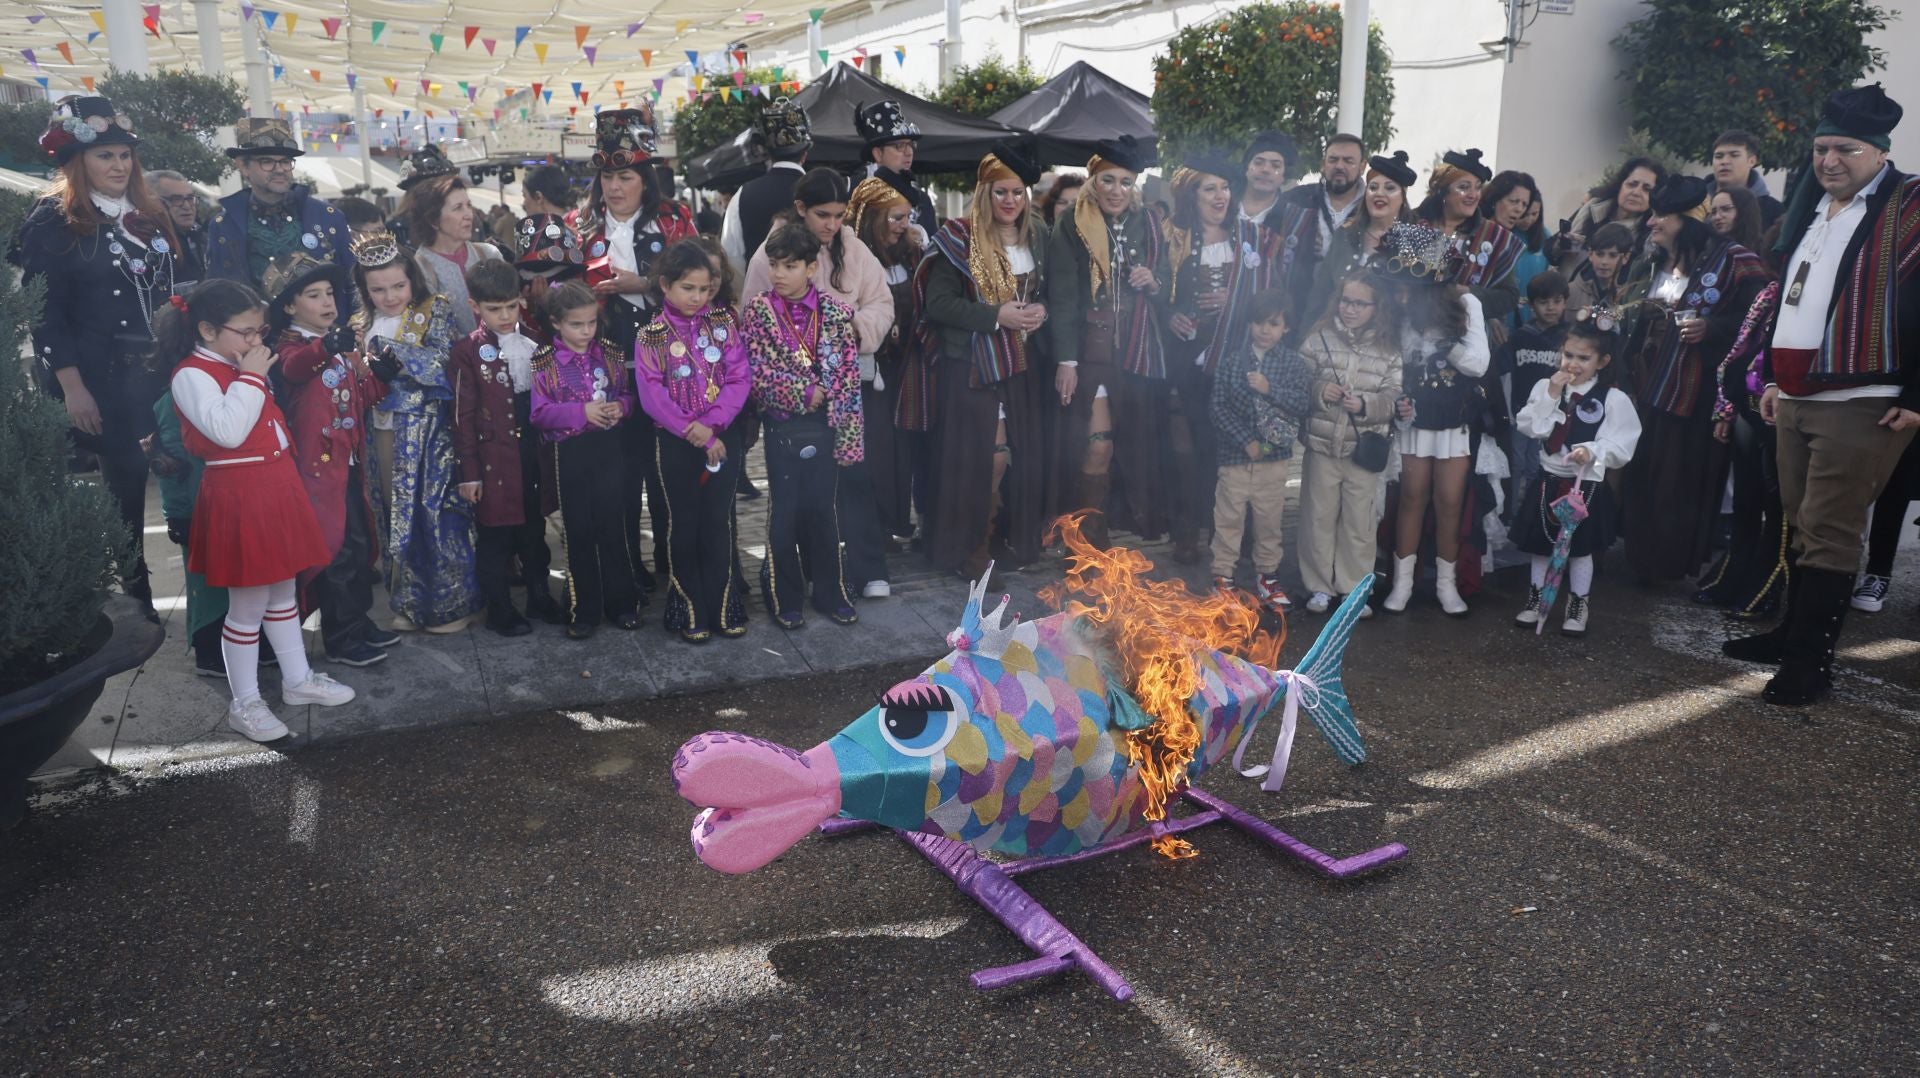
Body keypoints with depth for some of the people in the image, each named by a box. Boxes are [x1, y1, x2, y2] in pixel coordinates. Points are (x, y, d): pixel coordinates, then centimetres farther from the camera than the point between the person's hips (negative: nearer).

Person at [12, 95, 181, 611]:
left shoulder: (151, 215, 11)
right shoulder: (53, 222, -4)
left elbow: (177, 289, 15)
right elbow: (46, 313, -8)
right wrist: (72, 388, -14)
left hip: (162, 373, 4)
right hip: (104, 381, -4)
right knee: (126, 485, 1)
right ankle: (135, 598, 14)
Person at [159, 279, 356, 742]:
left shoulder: (241, 368, 13)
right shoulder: (192, 375, -14)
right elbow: (227, 431, -28)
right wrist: (250, 378, -22)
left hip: (275, 487, 9)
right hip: (238, 496, -9)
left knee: (283, 591, 19)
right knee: (248, 605, 0)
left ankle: (298, 679, 32)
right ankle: (244, 703, 13)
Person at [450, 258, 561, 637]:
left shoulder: (535, 344, 6)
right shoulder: (467, 352, -7)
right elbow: (464, 416, -8)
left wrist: (553, 451, 8)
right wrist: (469, 471, -9)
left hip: (535, 453, 4)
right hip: (494, 458, -4)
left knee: (535, 529, 16)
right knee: (495, 536, 6)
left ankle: (540, 597, 30)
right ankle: (499, 609, 18)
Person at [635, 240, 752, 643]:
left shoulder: (723, 322, 1)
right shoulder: (651, 335, -4)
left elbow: (739, 378, -5)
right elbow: (652, 395, -10)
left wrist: (711, 424, -16)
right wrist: (692, 431, -17)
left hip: (723, 435, 1)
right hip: (676, 442, -1)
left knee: (719, 521, 8)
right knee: (684, 523, 7)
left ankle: (724, 606, 19)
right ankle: (690, 611, 17)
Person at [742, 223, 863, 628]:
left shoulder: (835, 312, -1)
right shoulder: (757, 311, -3)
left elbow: (849, 373, -2)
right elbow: (757, 372, -9)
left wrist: (846, 431, -6)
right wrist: (804, 393, -14)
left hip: (824, 426, 1)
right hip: (782, 426, -1)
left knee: (823, 509, 9)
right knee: (784, 513, 5)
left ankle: (831, 591, 23)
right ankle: (784, 597, 18)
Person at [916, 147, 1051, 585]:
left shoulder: (1037, 236, 8)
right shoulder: (959, 239, -8)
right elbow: (937, 302, -13)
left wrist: (1042, 311, -4)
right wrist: (996, 315, -19)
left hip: (1021, 361, 5)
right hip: (970, 363, -5)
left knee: (1022, 452, 5)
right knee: (980, 456, -4)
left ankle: (1018, 537, 23)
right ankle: (970, 545, 11)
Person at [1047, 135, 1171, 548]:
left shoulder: (1147, 224, 10)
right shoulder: (1072, 227, -2)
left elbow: (1167, 287, 19)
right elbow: (1062, 297, -7)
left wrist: (1153, 281, -5)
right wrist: (1065, 360, -13)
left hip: (1138, 351, 4)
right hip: (1091, 350, -4)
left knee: (1137, 444, 3)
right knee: (1096, 444, -8)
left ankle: (1141, 522, 16)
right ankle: (1091, 537, 2)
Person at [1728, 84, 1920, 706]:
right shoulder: (1809, 211, 17)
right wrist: (1771, 378, 20)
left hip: (1862, 404, -7)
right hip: (1795, 397, 7)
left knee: (1829, 531, -6)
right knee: (1803, 526, 14)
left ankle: (1810, 661, 1)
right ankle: (1794, 633, 24)